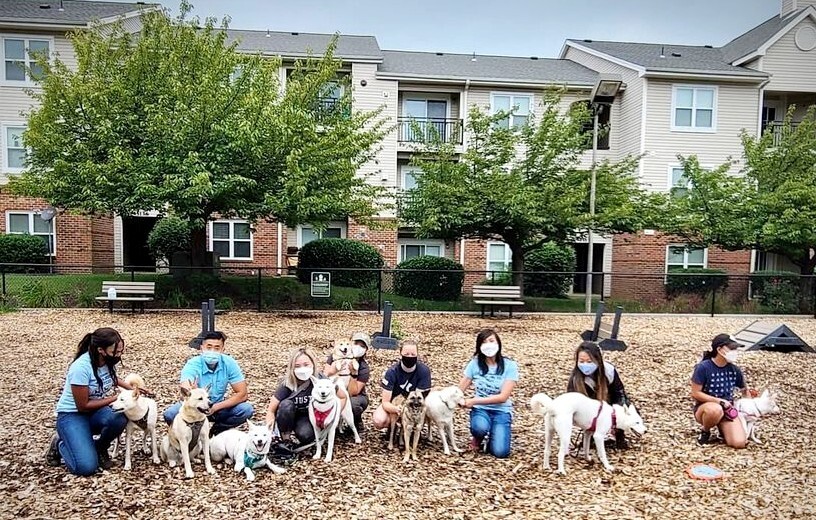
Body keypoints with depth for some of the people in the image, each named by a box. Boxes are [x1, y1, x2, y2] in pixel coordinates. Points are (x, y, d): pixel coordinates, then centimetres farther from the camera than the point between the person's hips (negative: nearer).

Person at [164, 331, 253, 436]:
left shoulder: (229, 363, -18)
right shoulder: (193, 364, -23)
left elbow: (242, 394, -18)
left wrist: (215, 407, -25)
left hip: (218, 407, 1)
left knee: (246, 409, -24)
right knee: (170, 414, -30)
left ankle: (215, 431, 0)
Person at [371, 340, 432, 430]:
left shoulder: (424, 371, -21)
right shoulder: (392, 372, -22)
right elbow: (385, 402, -22)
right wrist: (396, 409, -45)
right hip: (392, 404, -1)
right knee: (379, 421, -31)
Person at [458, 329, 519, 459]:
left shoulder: (510, 366, -10)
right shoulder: (475, 363, -4)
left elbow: (503, 397, -15)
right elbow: (459, 389, 1)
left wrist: (474, 401, -19)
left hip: (501, 411, -1)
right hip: (480, 409, 1)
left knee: (500, 452, -22)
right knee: (480, 427, -36)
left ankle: (490, 438, 14)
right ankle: (478, 439, 3)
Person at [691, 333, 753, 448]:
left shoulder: (735, 370, -2)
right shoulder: (703, 367, -17)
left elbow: (743, 390, 14)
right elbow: (695, 394, -16)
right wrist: (720, 401, -21)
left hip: (727, 409, 4)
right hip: (704, 407, -4)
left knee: (739, 443, -20)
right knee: (716, 409, -41)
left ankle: (722, 429, 15)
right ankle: (705, 431, -8)